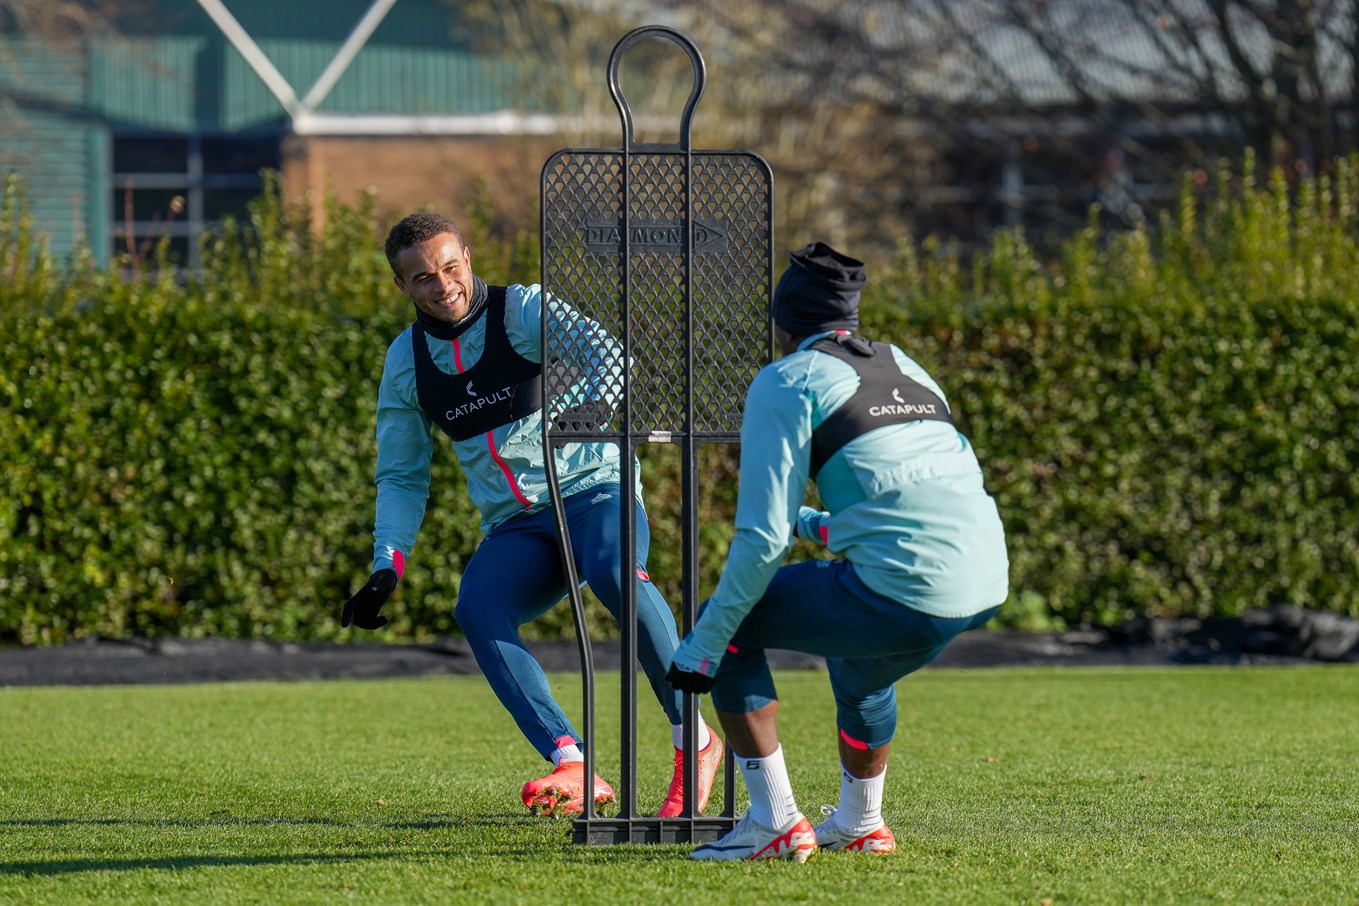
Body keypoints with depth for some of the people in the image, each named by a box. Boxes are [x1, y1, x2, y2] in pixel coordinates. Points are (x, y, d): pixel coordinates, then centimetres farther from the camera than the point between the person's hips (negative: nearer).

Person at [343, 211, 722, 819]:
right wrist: (387, 569, 3)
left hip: (592, 491, -4)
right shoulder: (405, 361, 10)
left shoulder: (523, 310, -4)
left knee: (614, 573, -37)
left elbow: (604, 353, -22)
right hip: (516, 529, 4)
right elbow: (401, 476, 17)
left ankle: (693, 740, -24)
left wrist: (584, 410, -44)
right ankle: (572, 768, -38)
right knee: (477, 606, -29)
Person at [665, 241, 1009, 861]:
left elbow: (763, 537, -4)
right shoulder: (902, 366, 24)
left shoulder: (786, 381, 4)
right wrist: (817, 526, 50)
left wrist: (704, 646, 2)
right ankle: (860, 825, 44)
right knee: (855, 645, 38)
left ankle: (774, 823, 8)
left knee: (729, 621, 13)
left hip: (904, 591, -7)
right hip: (988, 585, 7)